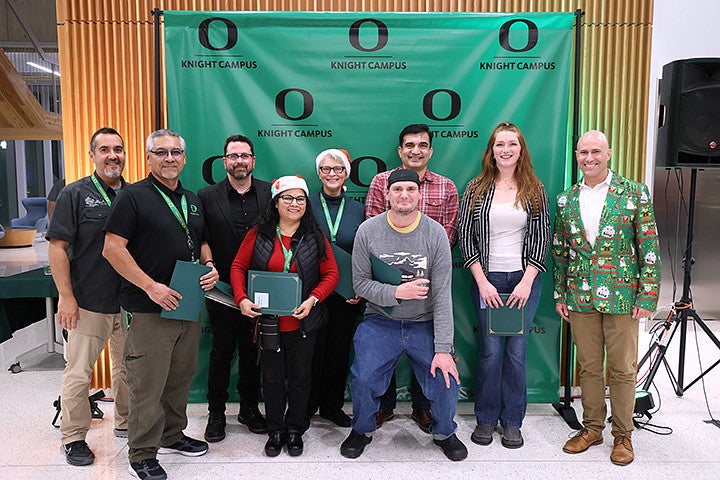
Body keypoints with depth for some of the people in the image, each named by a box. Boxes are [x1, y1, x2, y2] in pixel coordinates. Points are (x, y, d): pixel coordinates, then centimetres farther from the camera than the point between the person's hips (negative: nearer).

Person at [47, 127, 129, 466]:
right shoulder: (75, 194, -3)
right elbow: (58, 247, -6)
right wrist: (66, 296, -12)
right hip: (88, 302, -4)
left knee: (128, 367, 15)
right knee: (78, 373, 4)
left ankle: (126, 423, 33)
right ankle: (73, 438, 20)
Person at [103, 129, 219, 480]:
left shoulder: (192, 200, 14)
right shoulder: (134, 196, -7)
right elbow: (113, 248, -13)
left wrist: (209, 266, 1)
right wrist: (151, 286, -20)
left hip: (189, 305, 7)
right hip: (148, 309, -6)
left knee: (181, 378, 17)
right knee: (147, 385, 1)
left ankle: (172, 435, 35)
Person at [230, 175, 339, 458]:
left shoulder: (315, 237, -1)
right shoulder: (258, 234, 0)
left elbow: (331, 273, -2)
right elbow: (238, 267, 2)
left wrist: (313, 299, -16)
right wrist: (242, 299, -12)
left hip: (304, 321, 0)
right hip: (268, 321, 0)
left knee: (300, 377, 11)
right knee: (272, 376, 11)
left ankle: (295, 429, 29)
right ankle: (275, 431, 27)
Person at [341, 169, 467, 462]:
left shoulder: (435, 233, -8)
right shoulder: (368, 231, -6)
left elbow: (442, 294, -10)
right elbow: (360, 283, -3)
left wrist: (443, 349, -14)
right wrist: (396, 292, -20)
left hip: (425, 324, 0)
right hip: (380, 322, 0)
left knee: (447, 380, -12)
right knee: (363, 379, -16)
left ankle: (444, 432, 22)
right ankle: (362, 430, 18)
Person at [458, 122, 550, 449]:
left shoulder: (535, 191, 5)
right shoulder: (476, 189, 3)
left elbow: (541, 239, 1)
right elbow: (466, 238, -1)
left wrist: (526, 282, -9)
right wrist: (482, 282, -9)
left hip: (524, 279, 1)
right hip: (486, 280, 0)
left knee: (517, 350, 5)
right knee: (491, 350, 3)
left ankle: (512, 422, 19)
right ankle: (486, 419, 19)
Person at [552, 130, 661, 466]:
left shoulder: (634, 194, -3)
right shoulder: (565, 200, 6)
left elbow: (650, 249, -4)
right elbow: (559, 252, 11)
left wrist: (647, 297, -8)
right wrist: (560, 295, 8)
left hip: (621, 296, -2)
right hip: (580, 299, 3)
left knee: (623, 369, 7)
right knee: (589, 367, 13)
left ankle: (622, 435, 24)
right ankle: (592, 428, 28)